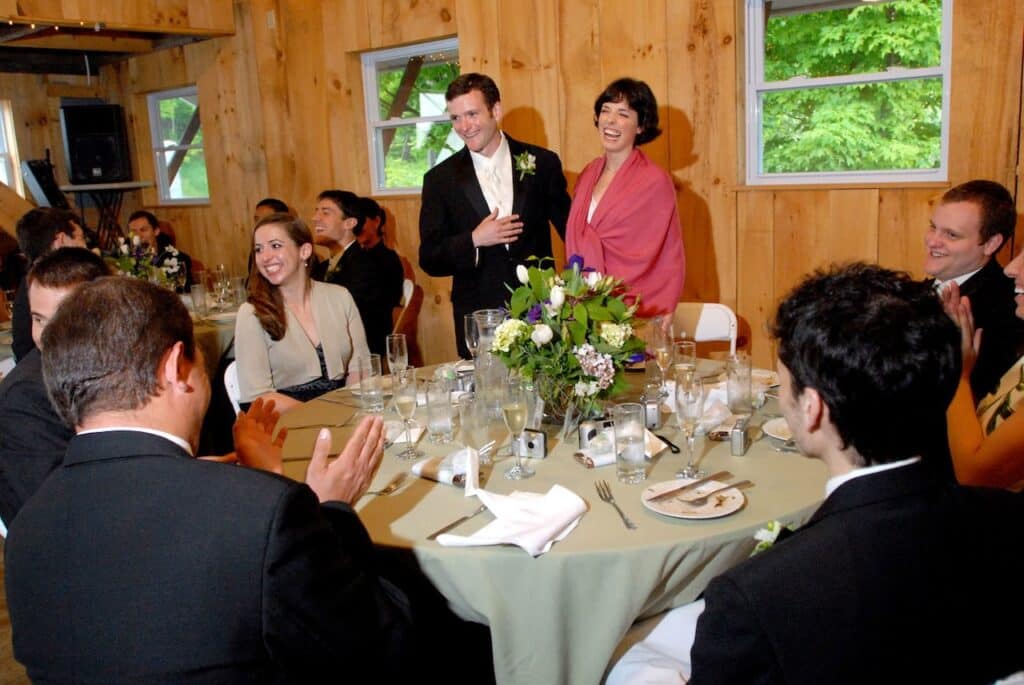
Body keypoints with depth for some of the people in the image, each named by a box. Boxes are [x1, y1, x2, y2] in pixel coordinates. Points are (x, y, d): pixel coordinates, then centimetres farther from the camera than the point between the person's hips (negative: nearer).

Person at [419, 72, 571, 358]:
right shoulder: (440, 179, 1)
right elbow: (429, 259, 1)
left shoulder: (542, 163, 1)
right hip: (478, 321, 0)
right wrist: (474, 241, -15)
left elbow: (571, 230, 10)